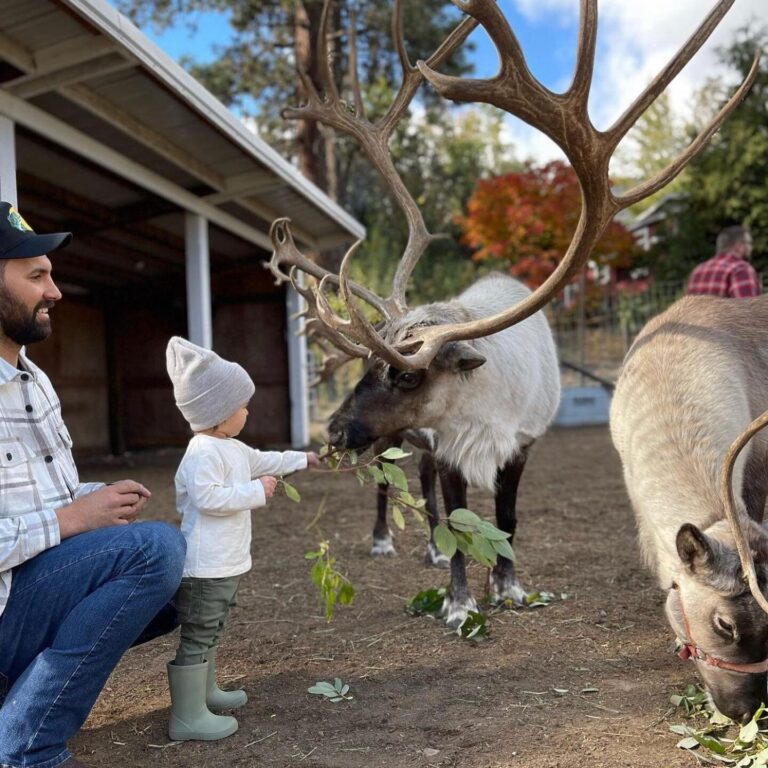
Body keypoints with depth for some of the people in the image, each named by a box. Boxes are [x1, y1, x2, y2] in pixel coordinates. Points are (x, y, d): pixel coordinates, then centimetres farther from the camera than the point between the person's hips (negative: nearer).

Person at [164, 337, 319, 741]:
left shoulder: (231, 448, 13)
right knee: (196, 637, -5)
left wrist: (303, 459, 37)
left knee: (208, 632, 23)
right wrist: (256, 491, -22)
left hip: (224, 564, 11)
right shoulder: (203, 454, -21)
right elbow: (209, 498, -29)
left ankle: (205, 692, 39)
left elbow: (263, 460, 30)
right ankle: (187, 718, 2)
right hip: (205, 567, -11)